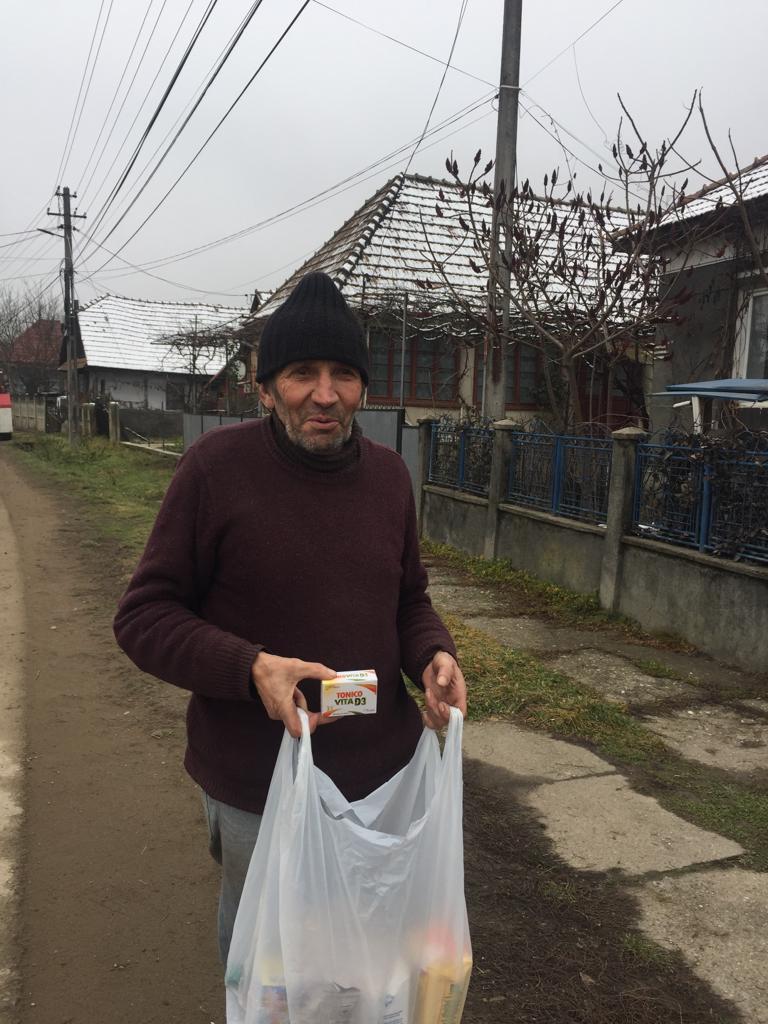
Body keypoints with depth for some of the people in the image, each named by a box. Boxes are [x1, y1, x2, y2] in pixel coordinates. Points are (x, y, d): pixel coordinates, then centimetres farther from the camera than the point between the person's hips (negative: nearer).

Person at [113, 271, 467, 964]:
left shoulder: (388, 473, 1)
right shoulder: (218, 465, -15)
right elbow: (143, 616, -12)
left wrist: (434, 654, -11)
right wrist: (251, 668, -27)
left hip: (384, 773, 4)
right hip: (256, 791, -3)